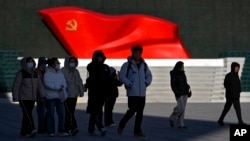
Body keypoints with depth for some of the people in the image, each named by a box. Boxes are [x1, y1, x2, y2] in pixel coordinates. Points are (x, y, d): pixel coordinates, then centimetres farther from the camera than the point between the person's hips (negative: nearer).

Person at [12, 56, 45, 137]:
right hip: (23, 98, -6)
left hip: (32, 98, 6)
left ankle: (23, 132, 16)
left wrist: (42, 96, -4)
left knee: (27, 115, 9)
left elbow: (39, 85, 6)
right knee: (27, 114, -16)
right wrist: (15, 97, -17)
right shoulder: (21, 73, -10)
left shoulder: (35, 74, 7)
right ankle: (32, 130, -28)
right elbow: (16, 86, -12)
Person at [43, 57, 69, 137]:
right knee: (51, 114, -1)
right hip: (50, 96, -6)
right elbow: (47, 83, -17)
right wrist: (58, 87, -17)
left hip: (59, 96, 6)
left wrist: (63, 86, -10)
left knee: (62, 113, 1)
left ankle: (61, 131, 7)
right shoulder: (47, 73, -6)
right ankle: (51, 131, 6)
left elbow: (64, 82, 13)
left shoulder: (60, 73, 15)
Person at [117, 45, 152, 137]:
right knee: (132, 110, -9)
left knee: (140, 112, 5)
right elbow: (121, 76, -7)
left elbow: (149, 75, 23)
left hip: (142, 93, 5)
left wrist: (146, 83, 6)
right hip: (132, 92, -5)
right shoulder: (127, 65, -4)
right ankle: (121, 125, 14)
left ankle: (137, 131, 11)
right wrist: (129, 84, -12)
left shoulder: (144, 65, 13)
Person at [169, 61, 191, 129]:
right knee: (181, 108, -13)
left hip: (185, 93, 7)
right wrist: (176, 93, -19)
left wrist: (188, 87, 1)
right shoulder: (174, 74, -10)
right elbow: (173, 84, -13)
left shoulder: (182, 73, 11)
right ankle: (172, 119, 8)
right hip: (179, 94, -7)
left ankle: (180, 124, 8)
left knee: (182, 109, 5)